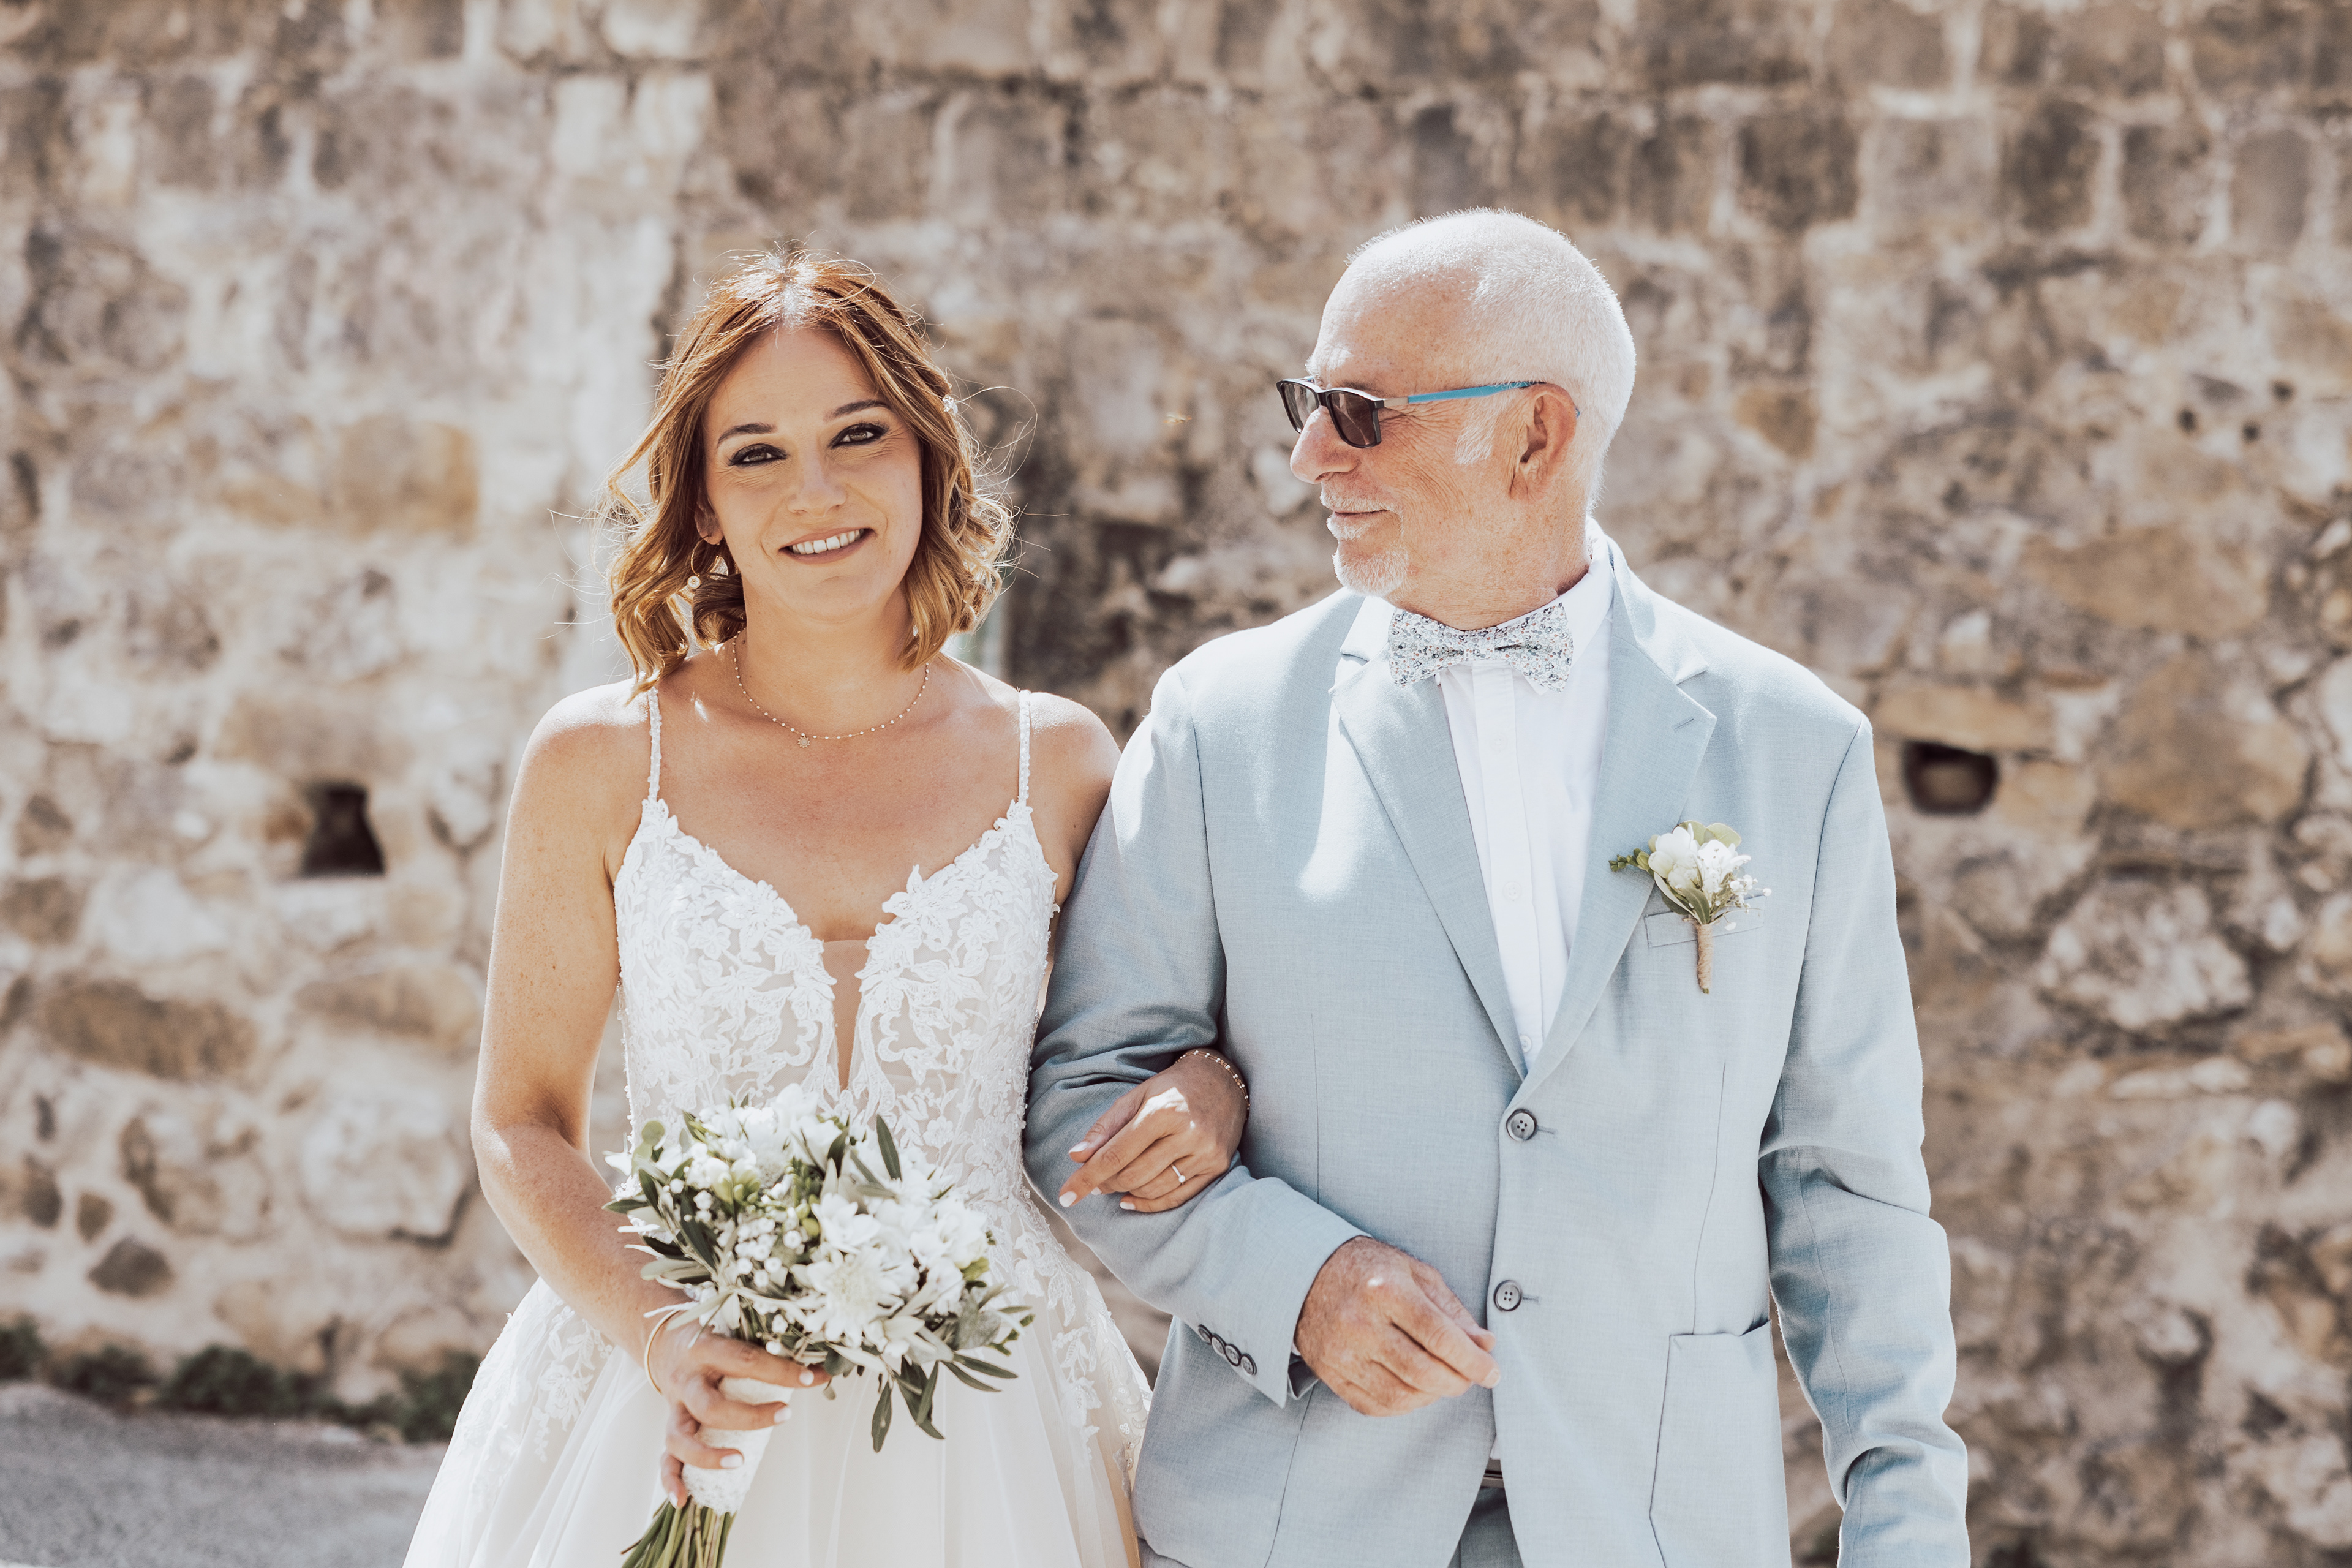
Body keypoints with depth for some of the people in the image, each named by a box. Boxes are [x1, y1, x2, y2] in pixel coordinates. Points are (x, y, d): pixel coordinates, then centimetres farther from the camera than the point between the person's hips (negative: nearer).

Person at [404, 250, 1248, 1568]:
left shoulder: (1057, 763, 2)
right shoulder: (600, 763, -1)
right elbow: (524, 1124, 2)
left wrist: (1212, 1090, -9)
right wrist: (657, 1335, -15)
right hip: (674, 1430, -1)